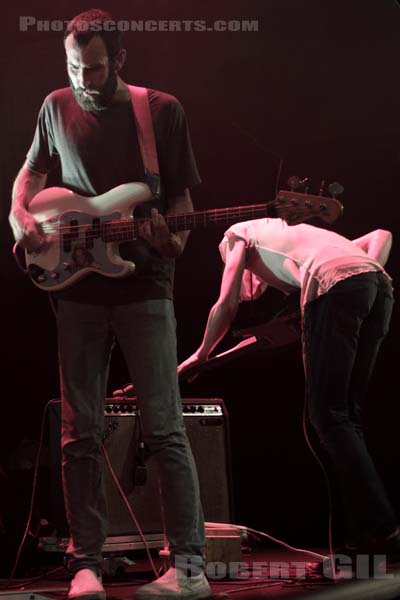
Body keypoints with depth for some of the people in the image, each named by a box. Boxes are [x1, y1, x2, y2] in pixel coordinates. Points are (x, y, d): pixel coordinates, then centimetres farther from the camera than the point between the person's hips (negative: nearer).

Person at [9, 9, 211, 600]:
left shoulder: (163, 110, 0)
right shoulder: (57, 107, 8)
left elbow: (181, 196, 2)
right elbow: (30, 173, 22)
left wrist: (172, 238, -19)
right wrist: (19, 215, 2)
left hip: (143, 284, -3)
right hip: (77, 289, 3)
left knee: (164, 427, -6)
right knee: (80, 433, 3)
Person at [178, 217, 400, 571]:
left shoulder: (240, 233, 27)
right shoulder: (296, 233, 42)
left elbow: (227, 305, 20)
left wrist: (200, 356, 33)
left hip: (336, 285, -7)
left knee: (328, 416, -6)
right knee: (348, 415, 10)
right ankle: (362, 536, 4)